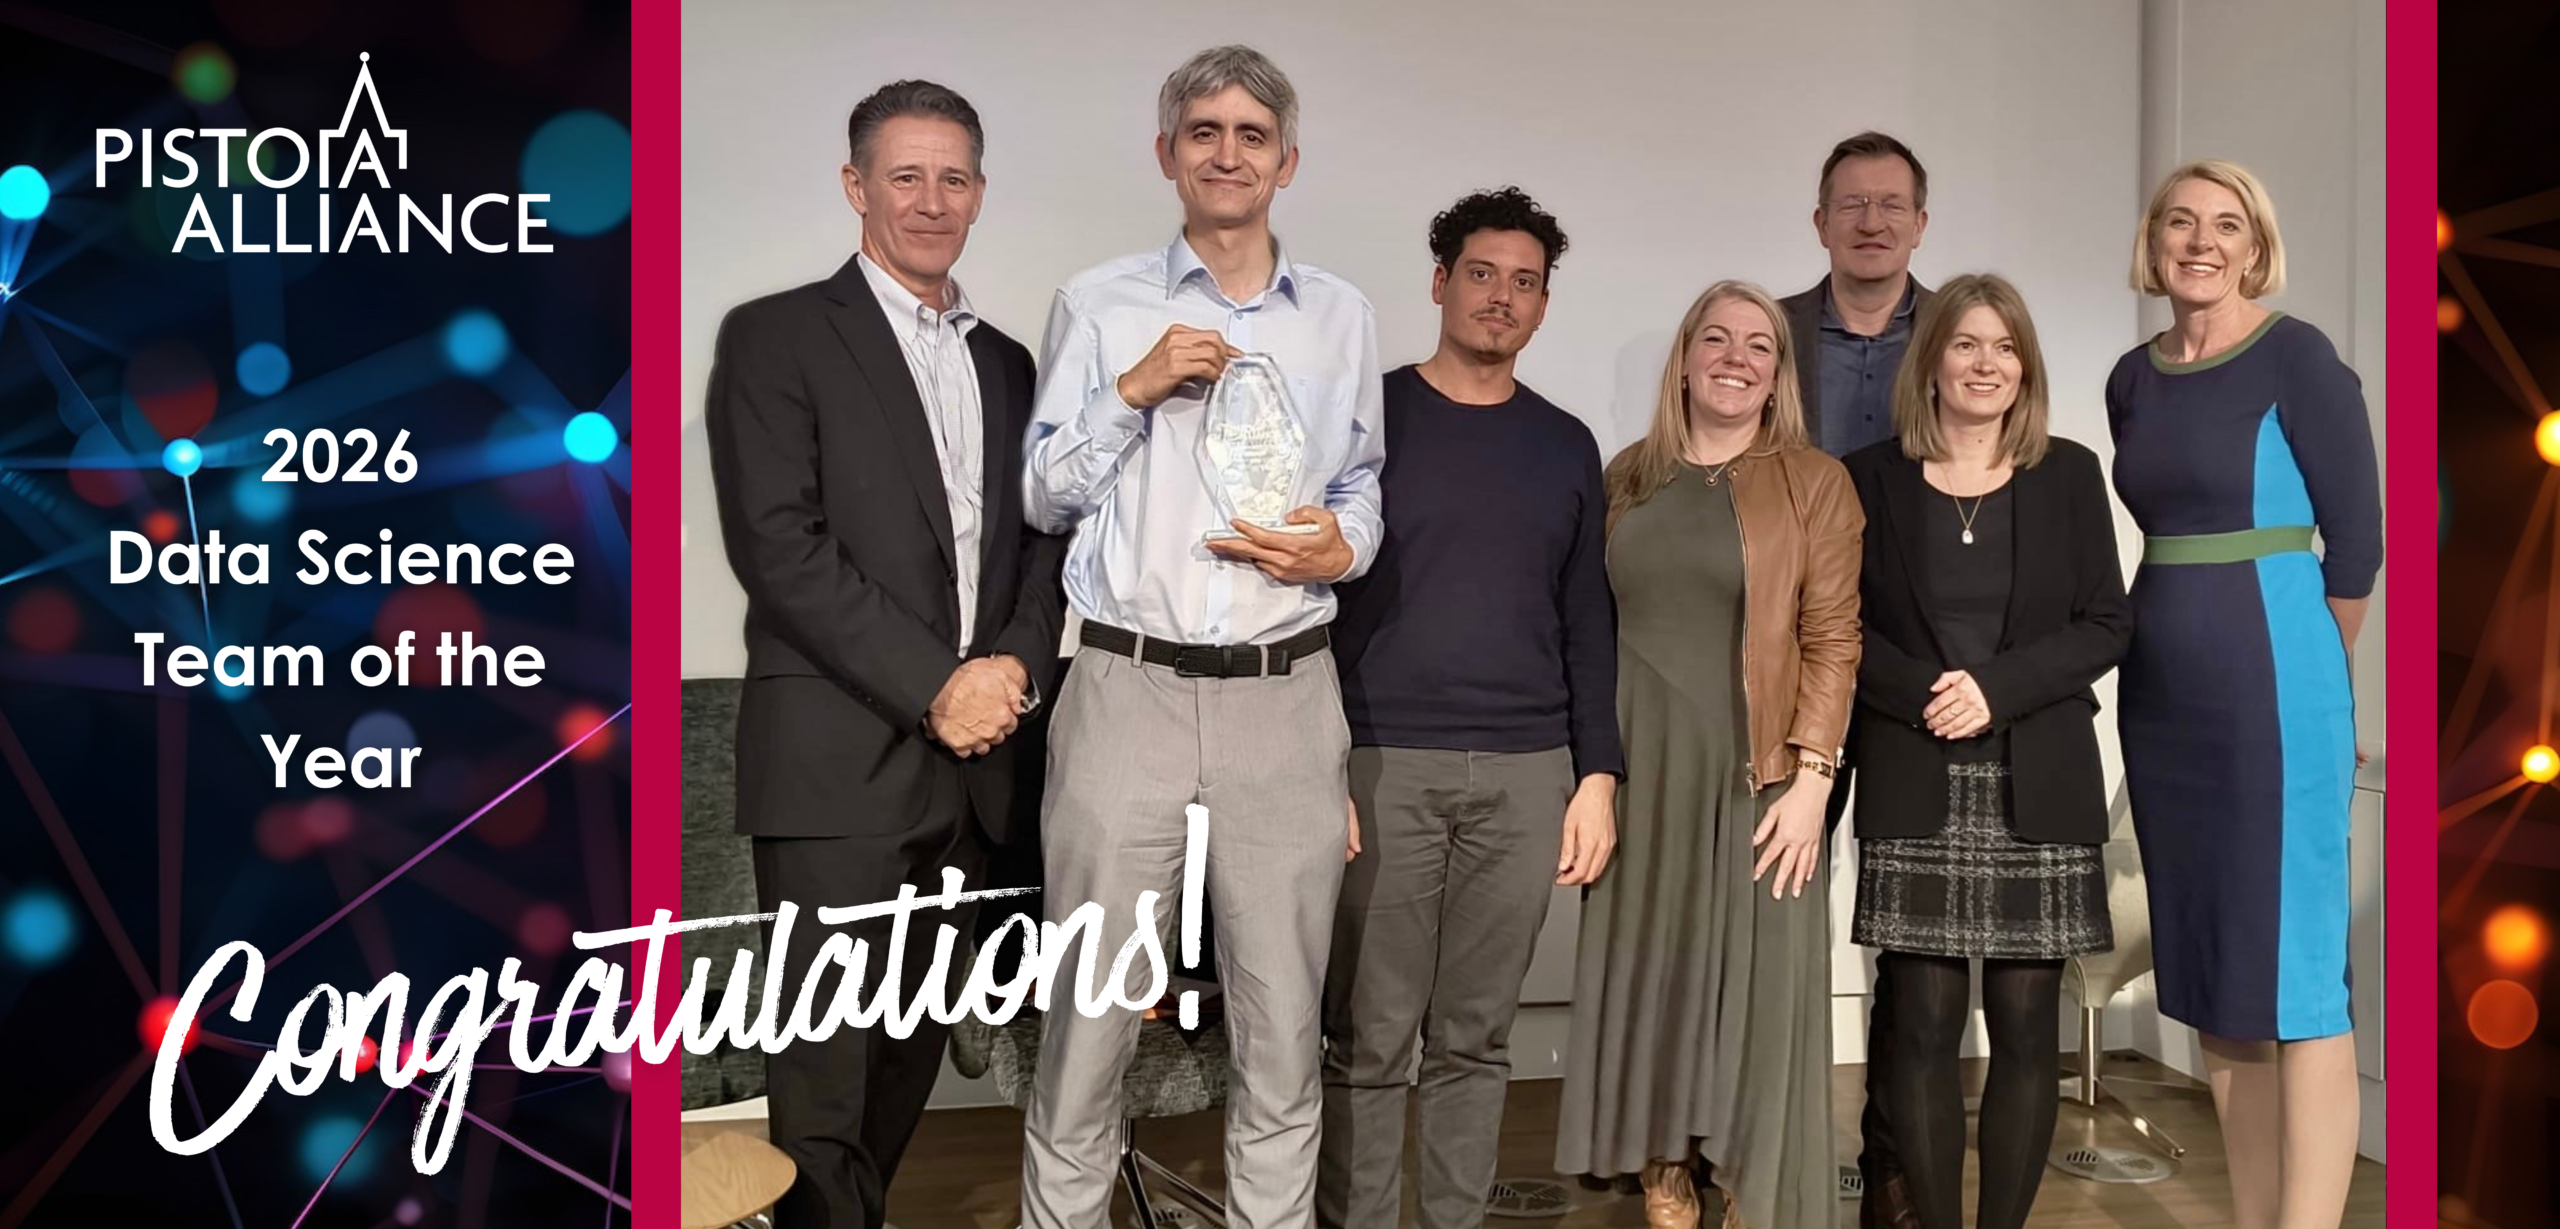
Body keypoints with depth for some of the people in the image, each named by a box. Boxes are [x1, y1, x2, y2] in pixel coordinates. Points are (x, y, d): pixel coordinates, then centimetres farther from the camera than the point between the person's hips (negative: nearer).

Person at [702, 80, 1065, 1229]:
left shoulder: (1007, 365, 17)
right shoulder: (774, 338, -1)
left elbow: (1040, 544, 15)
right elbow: (778, 547, -11)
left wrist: (1012, 668, -4)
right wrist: (933, 688, -14)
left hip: (967, 763, 6)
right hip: (837, 761, -5)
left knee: (913, 1054, 13)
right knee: (825, 1072, -3)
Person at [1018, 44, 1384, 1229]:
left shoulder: (1342, 317, 11)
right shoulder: (1097, 305, 6)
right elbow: (1042, 497, 6)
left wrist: (1344, 546, -3)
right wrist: (1135, 391, -8)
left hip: (1287, 701, 2)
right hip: (1127, 691, -1)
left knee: (1282, 1018, 8)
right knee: (1090, 1010, 3)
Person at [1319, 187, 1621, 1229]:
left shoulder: (1565, 446, 12)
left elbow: (1587, 623, 13)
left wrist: (1598, 775, 5)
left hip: (1526, 775, 3)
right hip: (1383, 764, -3)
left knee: (1476, 1037, 9)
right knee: (1369, 1039, 1)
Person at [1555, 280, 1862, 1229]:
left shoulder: (1814, 482, -1)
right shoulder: (1627, 478, 9)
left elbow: (1832, 639, -6)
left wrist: (1811, 777, -13)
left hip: (1755, 773, -3)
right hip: (1639, 768, 3)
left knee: (1753, 981, 2)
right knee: (1648, 974, 9)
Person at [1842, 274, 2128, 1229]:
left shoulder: (2069, 475, 8)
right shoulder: (1872, 477, 6)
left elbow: (2107, 624, 3)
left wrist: (1995, 686, -11)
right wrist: (1923, 694, -15)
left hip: (2036, 786, 1)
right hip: (1914, 790, -1)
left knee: (2027, 1027, 2)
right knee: (1925, 1026, -1)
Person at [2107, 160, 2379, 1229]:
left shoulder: (2297, 358, -7)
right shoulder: (2133, 379, 10)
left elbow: (2355, 537, -4)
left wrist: (2306, 677, 6)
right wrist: (2188, 644, 14)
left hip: (2272, 692, -6)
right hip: (2162, 699, 7)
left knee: (2293, 975, -4)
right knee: (2208, 969, 11)